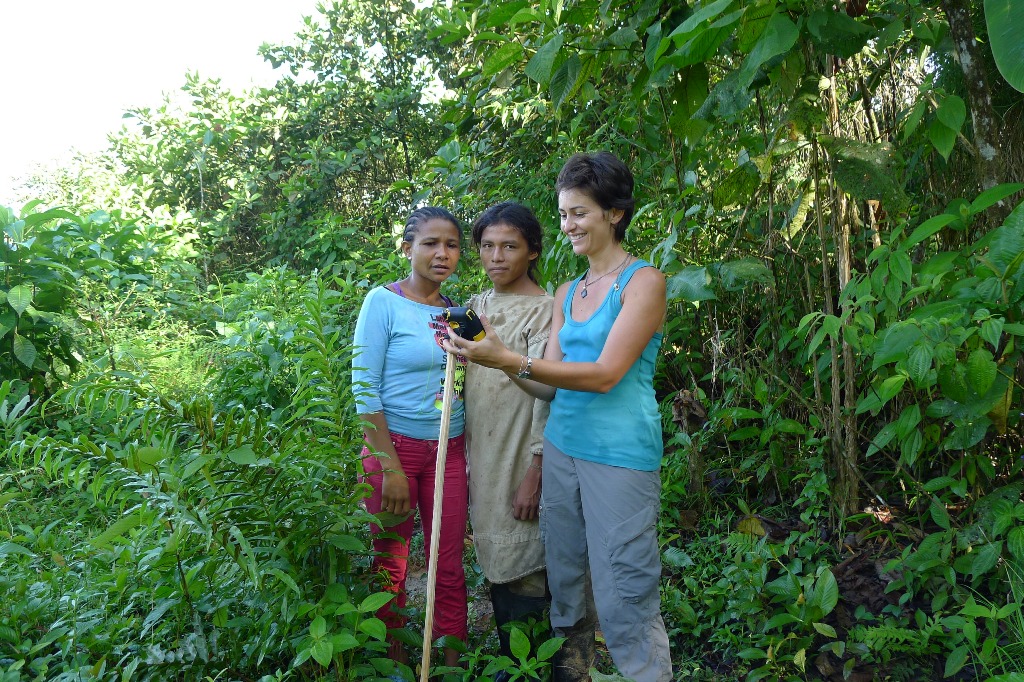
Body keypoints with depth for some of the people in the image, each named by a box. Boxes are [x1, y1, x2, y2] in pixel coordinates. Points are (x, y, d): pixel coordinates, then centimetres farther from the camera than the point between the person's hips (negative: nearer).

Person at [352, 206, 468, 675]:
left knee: (449, 566, 8)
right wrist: (391, 468, -14)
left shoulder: (457, 311, 7)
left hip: (449, 451, 4)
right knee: (391, 566, 10)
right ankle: (395, 665, 28)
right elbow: (364, 390, -11)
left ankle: (452, 664, 23)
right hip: (395, 445, -4)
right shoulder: (384, 302, -8)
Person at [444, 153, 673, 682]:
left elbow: (606, 375, -17)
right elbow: (551, 385, 8)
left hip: (620, 455, -6)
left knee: (624, 599, -1)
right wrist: (492, 358, -9)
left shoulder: (643, 281, -6)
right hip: (561, 446, 7)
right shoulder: (566, 294, 13)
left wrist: (510, 359, -22)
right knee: (563, 579, 14)